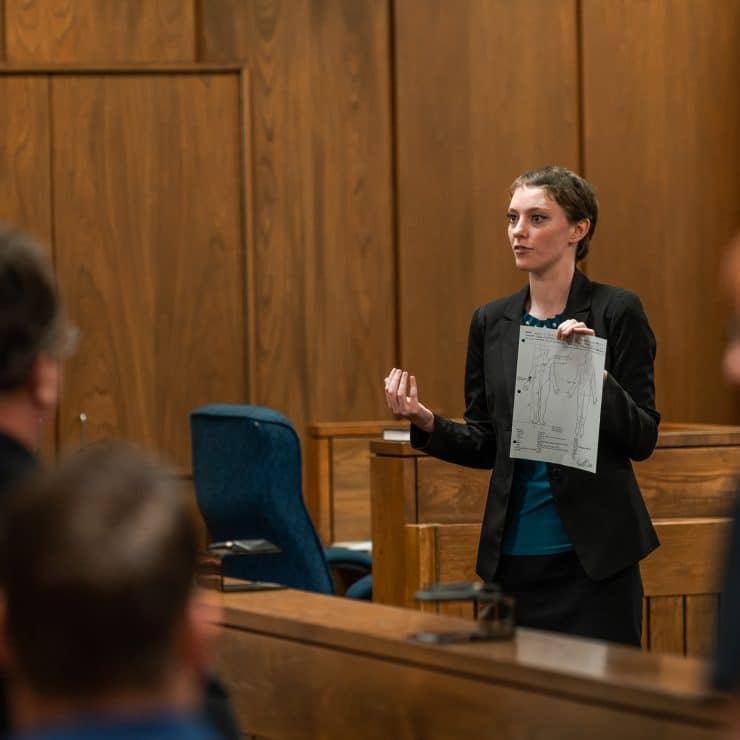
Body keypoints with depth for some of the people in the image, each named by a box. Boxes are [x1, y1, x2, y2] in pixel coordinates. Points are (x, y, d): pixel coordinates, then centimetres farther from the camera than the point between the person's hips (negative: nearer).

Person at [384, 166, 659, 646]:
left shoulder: (616, 312, -3)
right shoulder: (492, 322, 10)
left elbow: (643, 439, -6)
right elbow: (484, 445, 13)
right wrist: (424, 421, -4)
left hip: (593, 553, -4)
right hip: (514, 553, 4)